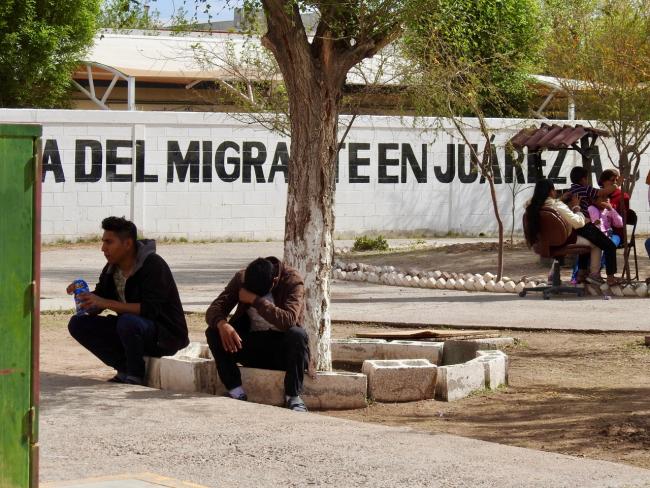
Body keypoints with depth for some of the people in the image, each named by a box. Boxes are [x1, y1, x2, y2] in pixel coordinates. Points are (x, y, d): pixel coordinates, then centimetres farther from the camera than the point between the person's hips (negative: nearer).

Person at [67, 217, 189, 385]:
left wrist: (107, 303, -30)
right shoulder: (112, 269, 5)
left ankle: (135, 376, -15)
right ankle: (125, 369, -3)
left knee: (128, 322, -38)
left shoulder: (153, 265, -19)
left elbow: (149, 309, -29)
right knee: (78, 323, -4)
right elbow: (94, 309, 9)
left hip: (165, 334, -8)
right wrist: (82, 295, -14)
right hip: (132, 328, 8)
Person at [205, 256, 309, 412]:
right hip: (252, 346, 3)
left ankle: (293, 396, -20)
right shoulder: (241, 278, -5)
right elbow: (214, 309, -10)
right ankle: (237, 393, -16)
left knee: (298, 335, -36)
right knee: (213, 333, -20)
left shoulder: (292, 280, -17)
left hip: (282, 348, -3)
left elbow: (288, 320, -32)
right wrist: (222, 324, -33)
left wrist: (255, 300, -31)